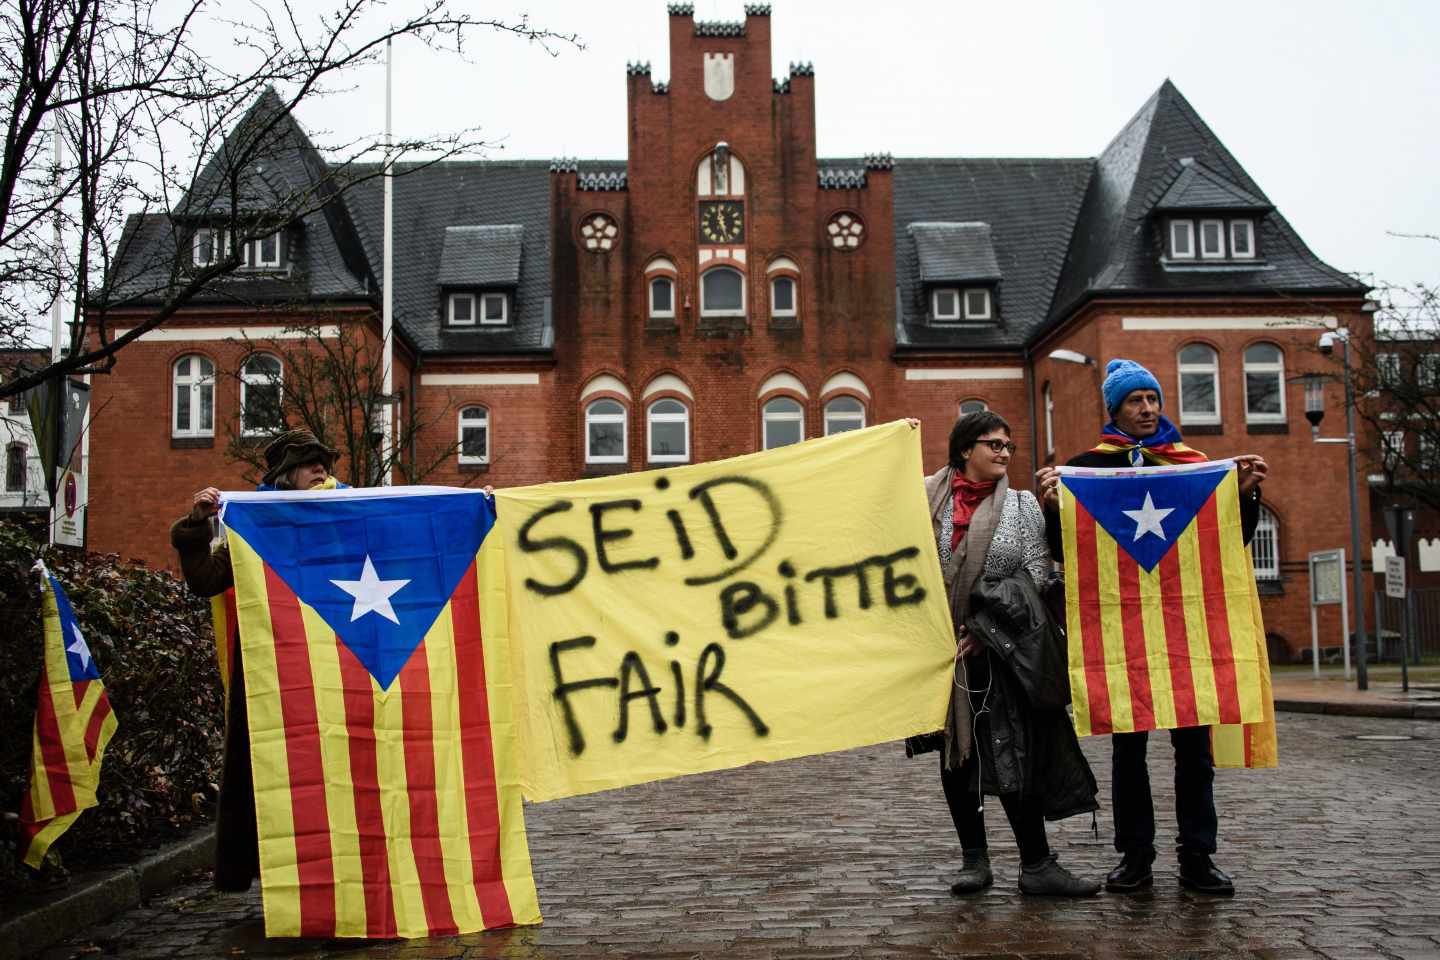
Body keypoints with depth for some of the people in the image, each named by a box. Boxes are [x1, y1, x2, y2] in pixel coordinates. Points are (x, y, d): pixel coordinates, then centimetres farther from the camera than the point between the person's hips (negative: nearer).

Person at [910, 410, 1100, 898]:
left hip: (999, 647, -1)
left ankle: (1036, 865, 1)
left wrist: (985, 625, -9)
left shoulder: (1022, 505, 6)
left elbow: (1035, 577, 0)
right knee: (954, 752, 6)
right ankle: (974, 860, 16)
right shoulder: (927, 497, 5)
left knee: (1013, 754, -5)